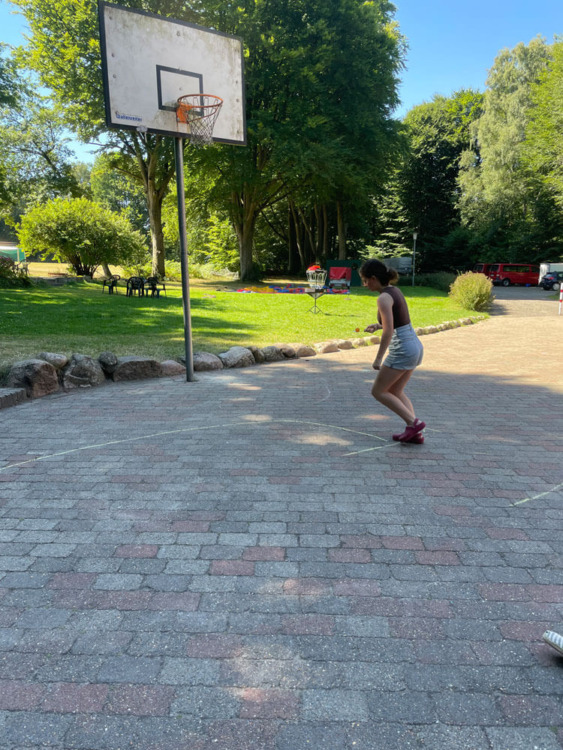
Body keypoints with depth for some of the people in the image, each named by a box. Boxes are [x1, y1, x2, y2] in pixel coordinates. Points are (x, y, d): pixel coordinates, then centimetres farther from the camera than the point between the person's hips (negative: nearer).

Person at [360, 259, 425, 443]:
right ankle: (415, 432, 14)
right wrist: (377, 326, 17)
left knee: (378, 391, 5)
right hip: (415, 345, 10)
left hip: (402, 350, -9)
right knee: (395, 392, 19)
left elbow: (388, 332, -21)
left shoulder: (384, 298, -17)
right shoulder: (395, 290, 11)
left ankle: (413, 422, 0)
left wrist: (378, 359, -15)